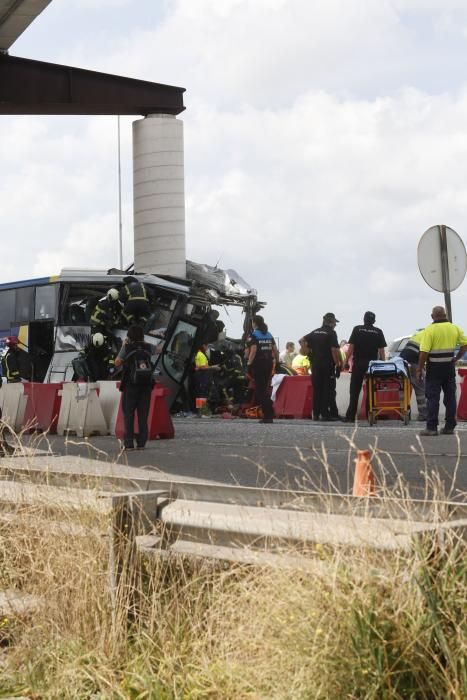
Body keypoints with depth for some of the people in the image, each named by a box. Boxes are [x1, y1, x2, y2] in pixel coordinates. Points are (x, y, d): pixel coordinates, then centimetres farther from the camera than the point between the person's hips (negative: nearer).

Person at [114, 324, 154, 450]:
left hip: (130, 385, -3)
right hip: (146, 385, 3)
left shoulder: (127, 348, -7)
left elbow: (117, 363, 3)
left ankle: (129, 443, 0)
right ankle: (141, 442, 5)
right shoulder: (147, 348, 2)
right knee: (143, 414, 7)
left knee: (128, 414, 3)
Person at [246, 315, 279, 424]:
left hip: (258, 364, -6)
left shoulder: (253, 335, -6)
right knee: (265, 389, 16)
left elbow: (253, 350, -18)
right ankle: (269, 415, 15)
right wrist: (277, 362, 16)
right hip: (269, 363, 6)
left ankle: (267, 415, -8)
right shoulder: (269, 335, 13)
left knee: (260, 391, -2)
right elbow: (275, 350, 9)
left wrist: (249, 363, -15)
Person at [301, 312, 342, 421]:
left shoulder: (315, 332, 12)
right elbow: (334, 350, -15)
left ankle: (316, 414, 10)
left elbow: (301, 340, 11)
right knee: (328, 389, -2)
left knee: (317, 389, 9)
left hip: (315, 364, 6)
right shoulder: (331, 333, -8)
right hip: (328, 365, -6)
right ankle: (326, 414, -4)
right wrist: (338, 364, -11)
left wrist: (308, 351, 12)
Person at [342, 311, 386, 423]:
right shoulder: (378, 332, 4)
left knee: (354, 390, 0)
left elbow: (351, 347, -3)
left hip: (358, 363, -1)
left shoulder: (357, 329, 1)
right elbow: (381, 350, 1)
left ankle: (350, 416, -4)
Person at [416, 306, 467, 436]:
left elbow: (424, 352, -16)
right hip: (449, 367, 5)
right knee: (450, 397, 11)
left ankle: (431, 427, -2)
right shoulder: (454, 328, 4)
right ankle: (449, 426, 13)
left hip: (434, 367, -4)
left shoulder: (430, 330, -11)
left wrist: (419, 369, -10)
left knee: (433, 397, -1)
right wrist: (456, 358, 12)